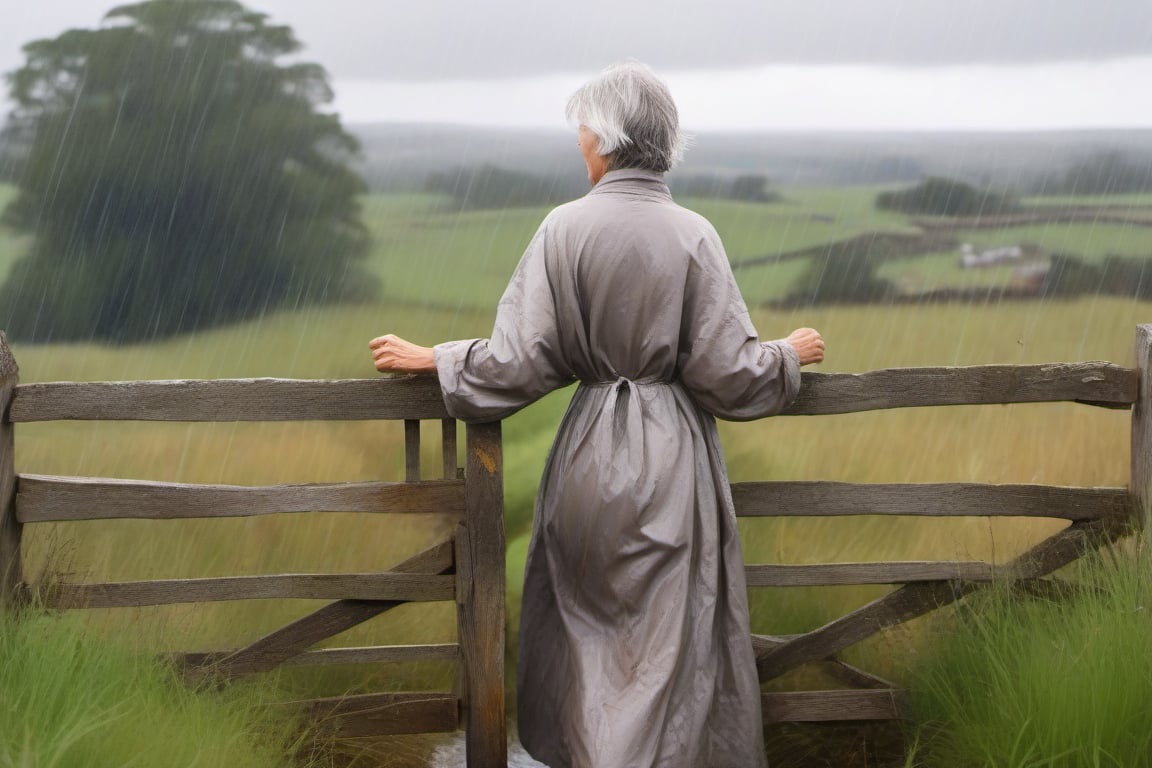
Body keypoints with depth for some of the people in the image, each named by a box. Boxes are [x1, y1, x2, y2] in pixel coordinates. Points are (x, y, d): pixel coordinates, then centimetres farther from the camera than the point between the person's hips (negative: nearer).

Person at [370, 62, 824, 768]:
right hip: (673, 462, -1)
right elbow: (728, 372, -8)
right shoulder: (692, 235, -9)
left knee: (589, 627, 19)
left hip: (592, 456, 1)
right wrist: (789, 356, 12)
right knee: (668, 644, 9)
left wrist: (432, 360, 6)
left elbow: (520, 361, -9)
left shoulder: (566, 228, -9)